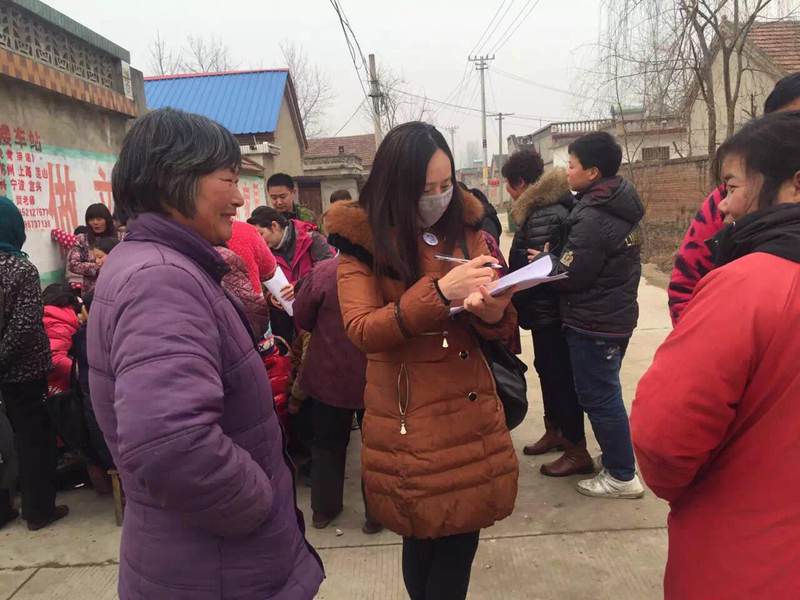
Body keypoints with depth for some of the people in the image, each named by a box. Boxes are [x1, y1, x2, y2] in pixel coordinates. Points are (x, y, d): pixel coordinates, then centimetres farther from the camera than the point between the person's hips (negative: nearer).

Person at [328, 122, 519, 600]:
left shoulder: (465, 227, 4)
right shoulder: (362, 240, -7)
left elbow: (501, 327, 7)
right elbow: (361, 330, -17)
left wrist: (493, 311, -18)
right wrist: (440, 292, -28)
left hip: (472, 410, 4)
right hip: (411, 420, -3)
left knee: (462, 537, 11)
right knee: (425, 538, 8)